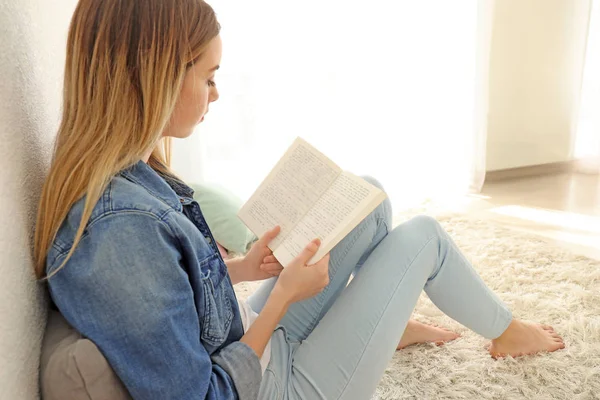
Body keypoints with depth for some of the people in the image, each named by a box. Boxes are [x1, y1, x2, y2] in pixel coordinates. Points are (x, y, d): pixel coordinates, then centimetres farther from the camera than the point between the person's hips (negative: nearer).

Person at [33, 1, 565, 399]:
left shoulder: (122, 178, -5)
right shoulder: (122, 227, -35)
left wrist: (241, 268, -4)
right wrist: (282, 295, -20)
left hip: (251, 333, 8)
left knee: (370, 199, 7)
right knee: (421, 237, -1)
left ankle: (391, 323, 32)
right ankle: (506, 332, 31)